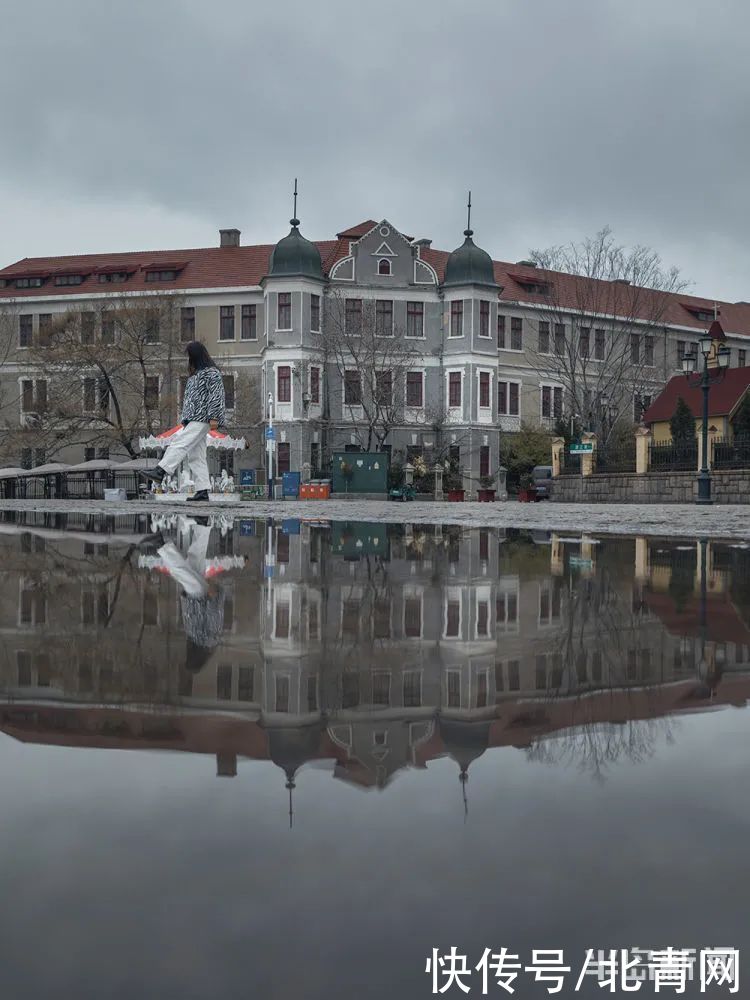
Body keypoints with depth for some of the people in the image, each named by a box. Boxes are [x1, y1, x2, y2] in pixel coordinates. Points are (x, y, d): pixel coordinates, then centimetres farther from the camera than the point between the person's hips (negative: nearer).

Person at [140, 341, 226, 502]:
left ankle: (160, 472, -32)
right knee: (196, 456, 2)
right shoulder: (195, 375, 25)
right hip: (192, 420, 10)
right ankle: (202, 491, 0)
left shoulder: (211, 373, -4)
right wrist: (186, 420, 22)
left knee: (180, 444, -22)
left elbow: (216, 396, -13)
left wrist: (214, 417, -21)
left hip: (202, 420, -10)